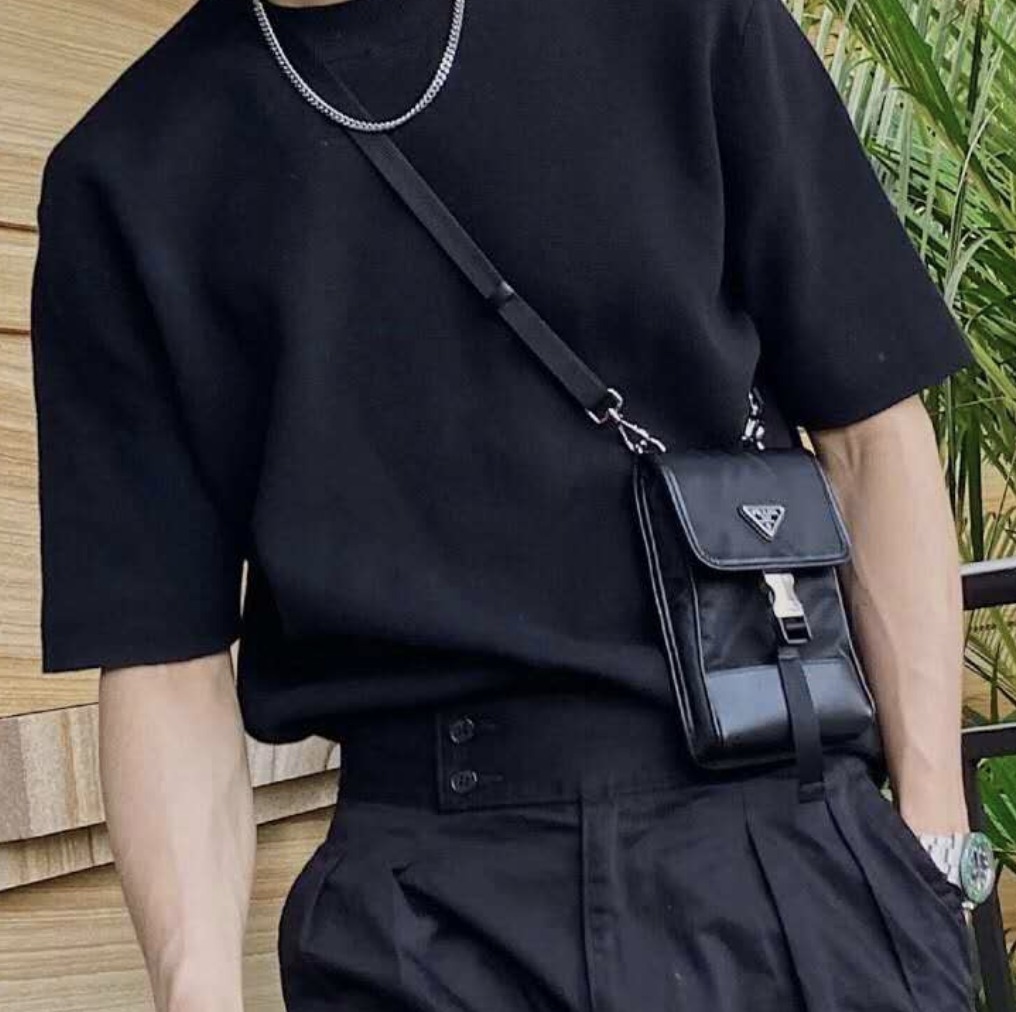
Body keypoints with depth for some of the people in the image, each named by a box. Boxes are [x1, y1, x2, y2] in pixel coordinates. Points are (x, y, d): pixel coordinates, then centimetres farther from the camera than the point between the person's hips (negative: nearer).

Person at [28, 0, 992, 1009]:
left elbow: (873, 433, 4)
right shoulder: (127, 180, 2)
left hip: (786, 845, 1)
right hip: (426, 896, 0)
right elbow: (165, 656, 0)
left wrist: (934, 842, -1)